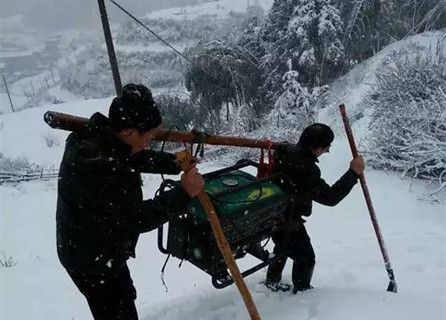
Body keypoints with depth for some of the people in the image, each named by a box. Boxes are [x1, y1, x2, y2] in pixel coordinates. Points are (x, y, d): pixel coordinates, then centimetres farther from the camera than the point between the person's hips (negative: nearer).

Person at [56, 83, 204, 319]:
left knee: (124, 299, 29)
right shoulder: (98, 167, -37)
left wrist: (176, 164, -6)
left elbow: (140, 159, 7)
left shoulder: (99, 136, -8)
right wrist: (184, 193, -26)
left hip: (103, 250, 9)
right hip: (92, 259, -9)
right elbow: (138, 218, -32)